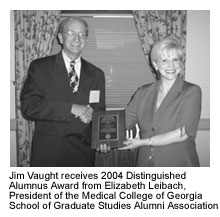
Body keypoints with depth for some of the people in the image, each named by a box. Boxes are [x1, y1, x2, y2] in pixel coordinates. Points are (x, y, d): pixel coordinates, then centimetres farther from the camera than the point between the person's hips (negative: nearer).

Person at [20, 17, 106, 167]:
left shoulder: (96, 74, 7)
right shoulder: (40, 67, -2)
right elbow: (28, 107, -12)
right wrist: (70, 108, -21)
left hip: (84, 153, 3)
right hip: (48, 151, -2)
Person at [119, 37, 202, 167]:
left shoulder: (192, 91, -9)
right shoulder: (144, 92, 3)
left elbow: (183, 134, -18)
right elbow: (123, 121, 2)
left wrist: (143, 142, -16)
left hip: (179, 163, -3)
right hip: (145, 163, 4)